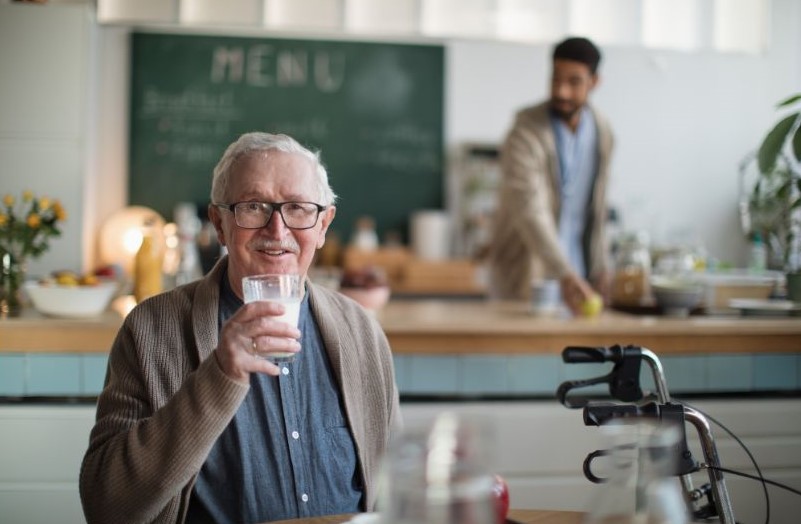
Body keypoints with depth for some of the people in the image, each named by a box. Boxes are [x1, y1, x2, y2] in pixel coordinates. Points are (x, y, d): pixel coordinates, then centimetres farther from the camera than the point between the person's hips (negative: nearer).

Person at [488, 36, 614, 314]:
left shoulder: (602, 131, 4)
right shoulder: (526, 132, -18)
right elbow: (530, 211, -31)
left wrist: (599, 267, 10)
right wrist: (566, 275, -41)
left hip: (576, 273, 6)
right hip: (526, 276, -5)